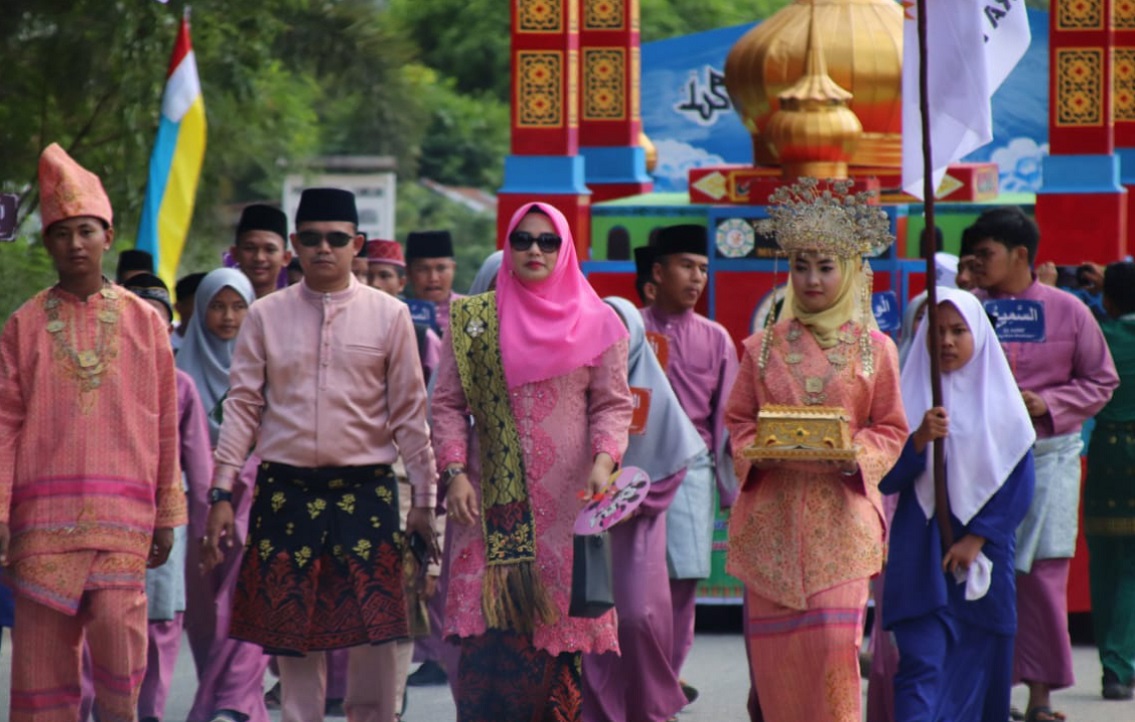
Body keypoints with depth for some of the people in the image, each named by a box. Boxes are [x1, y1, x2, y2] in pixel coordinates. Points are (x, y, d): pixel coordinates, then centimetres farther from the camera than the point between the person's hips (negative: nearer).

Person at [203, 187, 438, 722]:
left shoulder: (389, 316, 4)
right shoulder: (266, 316, 6)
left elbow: (409, 414, 5)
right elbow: (242, 407, 5)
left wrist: (424, 499, 3)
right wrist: (221, 493, -2)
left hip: (365, 491, -1)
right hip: (286, 491, 1)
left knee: (373, 634, -4)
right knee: (292, 632, 4)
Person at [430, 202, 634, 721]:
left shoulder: (595, 324, 7)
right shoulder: (473, 321, 10)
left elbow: (613, 405, 5)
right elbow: (448, 403, 9)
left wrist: (603, 461, -12)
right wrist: (455, 473, -4)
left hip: (567, 501, 0)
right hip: (491, 500, 0)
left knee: (558, 622, -2)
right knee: (489, 627, -9)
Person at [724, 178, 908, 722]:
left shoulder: (874, 349, 5)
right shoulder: (763, 347, 10)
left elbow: (890, 431, 8)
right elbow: (737, 421, 13)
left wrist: (855, 455, -12)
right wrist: (759, 452, -8)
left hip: (840, 514, -2)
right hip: (772, 514, 2)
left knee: (834, 635, -13)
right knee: (774, 642, 0)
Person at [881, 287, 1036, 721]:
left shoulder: (1000, 400, 4)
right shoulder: (909, 397, 3)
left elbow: (1019, 485, 2)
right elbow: (886, 480, -2)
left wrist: (977, 538, -8)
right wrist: (919, 440, -19)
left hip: (983, 554, 1)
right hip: (920, 557, -1)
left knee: (973, 666, 5)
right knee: (921, 665, -12)